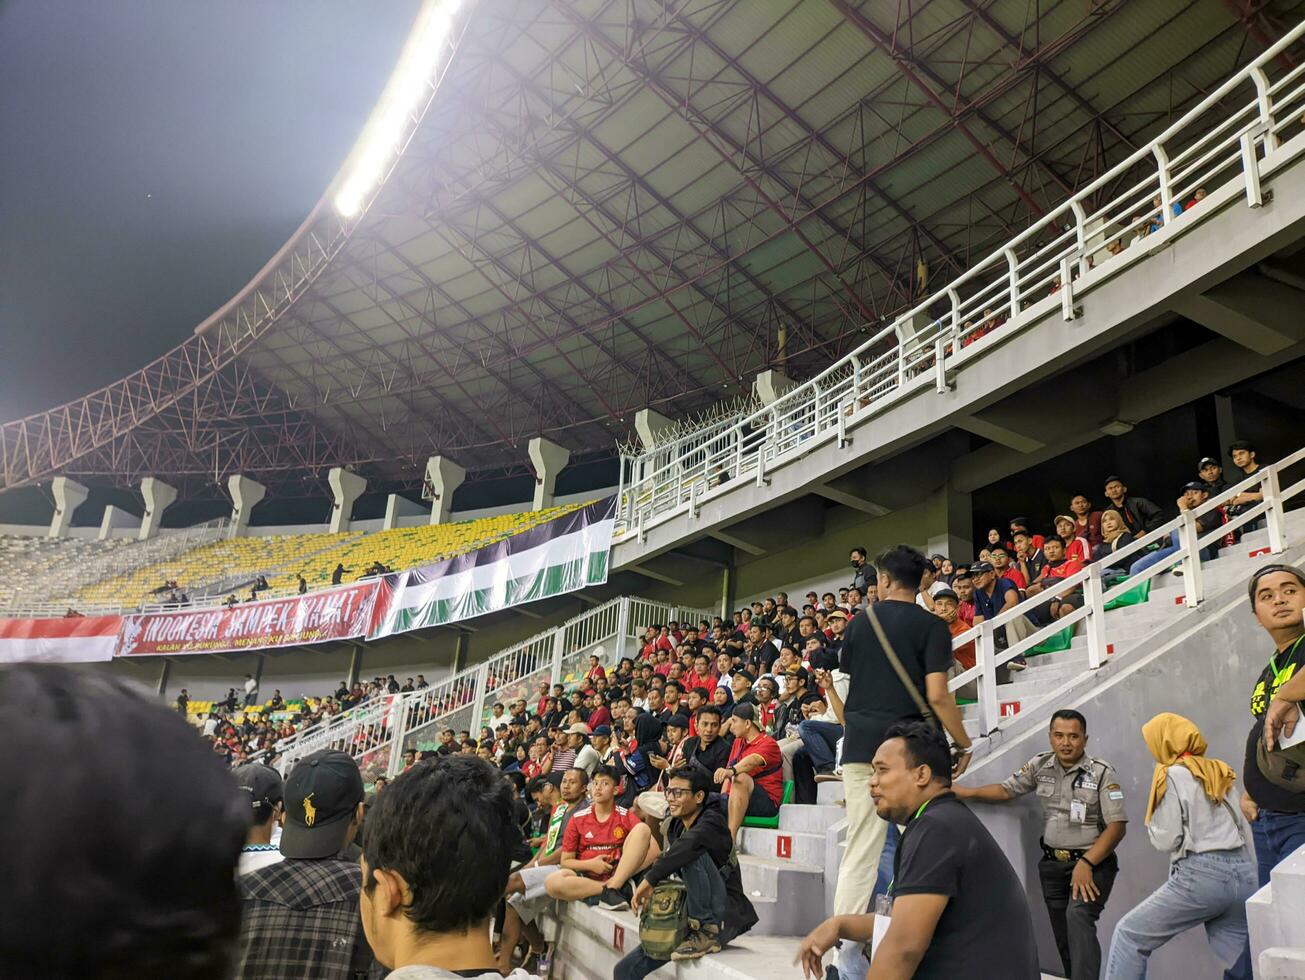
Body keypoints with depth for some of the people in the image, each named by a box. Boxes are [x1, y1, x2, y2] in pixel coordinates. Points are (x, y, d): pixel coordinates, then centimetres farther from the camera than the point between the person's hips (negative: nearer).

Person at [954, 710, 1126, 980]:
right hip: (1052, 864, 5)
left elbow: (1117, 825, -13)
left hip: (1093, 862, -4)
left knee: (1078, 917, -27)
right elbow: (1006, 790, 9)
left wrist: (1086, 864, -22)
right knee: (1064, 938, 9)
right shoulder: (1040, 765, 2)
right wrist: (963, 792, -4)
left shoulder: (1102, 772, -10)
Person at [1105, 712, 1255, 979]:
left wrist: (1152, 826, 13)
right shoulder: (1223, 772, 18)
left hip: (1201, 876, -7)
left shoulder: (1173, 775, -3)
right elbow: (1246, 832, 17)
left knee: (1129, 935, 4)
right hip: (1243, 875, 7)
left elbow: (1165, 839, -6)